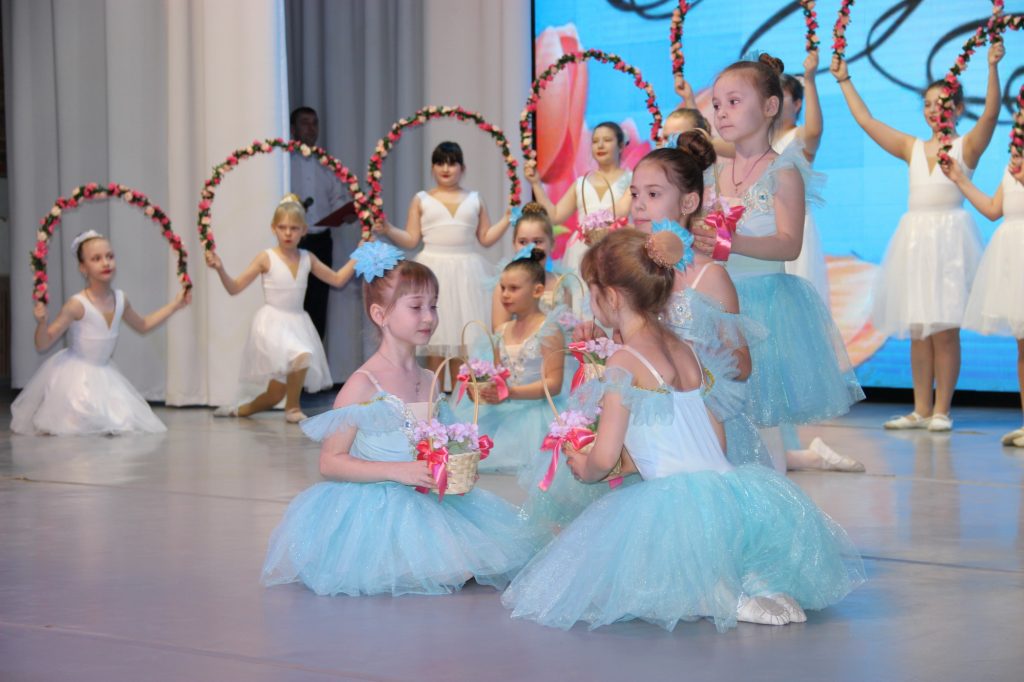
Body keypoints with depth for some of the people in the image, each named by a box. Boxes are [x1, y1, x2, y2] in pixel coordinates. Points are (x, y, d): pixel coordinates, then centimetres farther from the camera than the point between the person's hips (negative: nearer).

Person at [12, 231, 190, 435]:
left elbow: (142, 325, 17)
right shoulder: (77, 304, -23)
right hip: (76, 374, -6)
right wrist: (41, 322, -40)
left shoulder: (120, 300, -5)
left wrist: (174, 305, 14)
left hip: (104, 372, 6)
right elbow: (42, 344, -20)